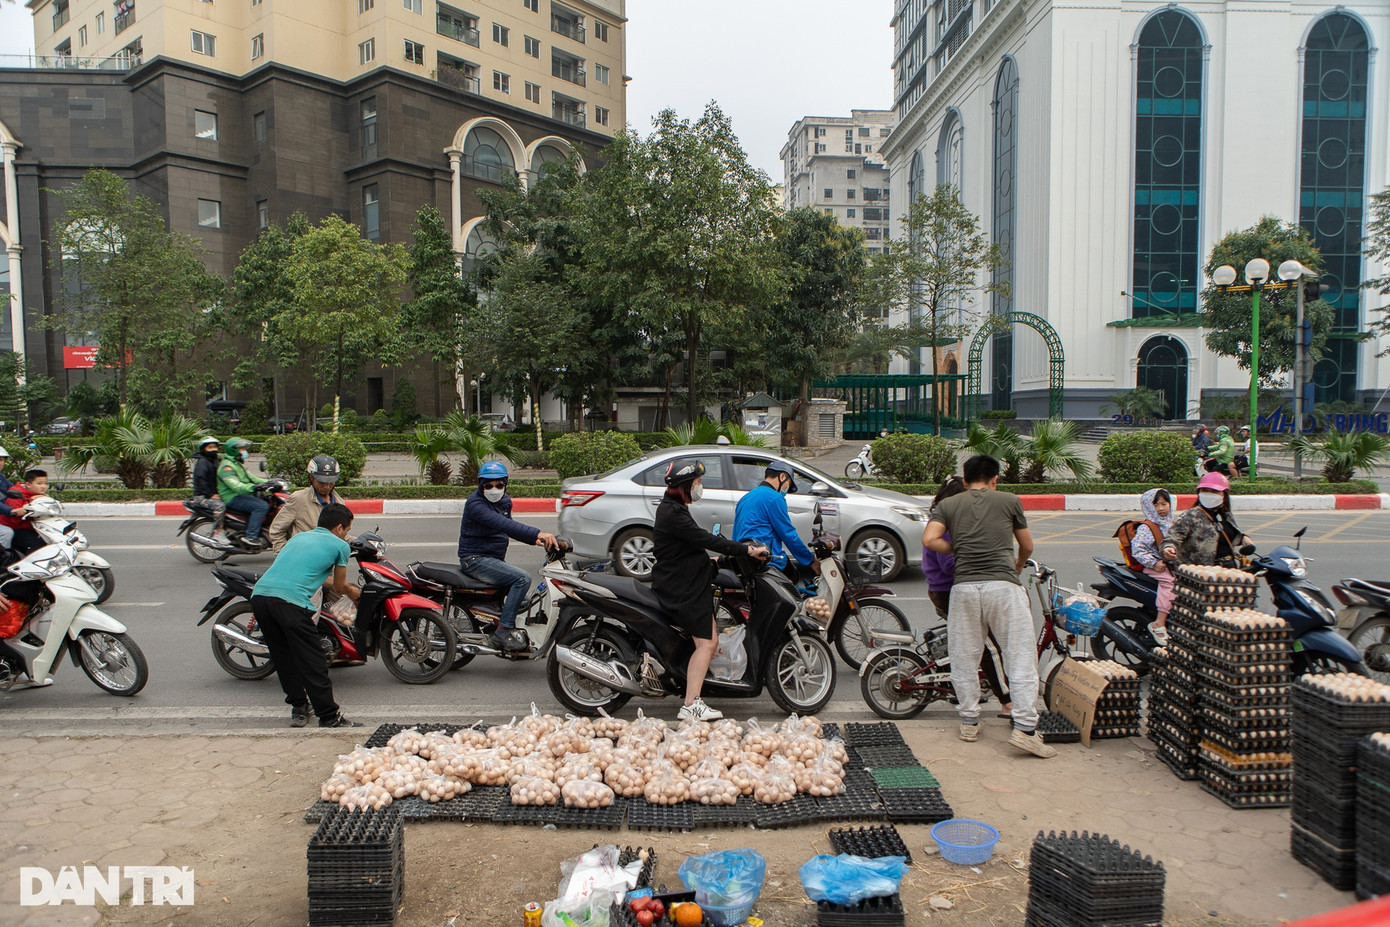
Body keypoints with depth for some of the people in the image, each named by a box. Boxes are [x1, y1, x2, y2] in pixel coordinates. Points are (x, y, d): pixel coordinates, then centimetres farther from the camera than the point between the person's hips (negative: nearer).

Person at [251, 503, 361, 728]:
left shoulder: (299, 537, 30)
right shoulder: (340, 545, 12)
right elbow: (339, 587, 24)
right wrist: (352, 593, 44)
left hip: (259, 594, 7)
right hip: (290, 601, -7)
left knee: (284, 658, 20)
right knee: (312, 662, 1)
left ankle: (299, 708, 32)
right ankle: (329, 718, 7)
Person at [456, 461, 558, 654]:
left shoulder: (504, 502, 9)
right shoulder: (475, 504, -20)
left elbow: (510, 526, 22)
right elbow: (502, 524, -35)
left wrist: (535, 540, 3)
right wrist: (538, 533, -46)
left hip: (495, 558, 10)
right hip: (475, 559, -10)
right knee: (523, 578, -25)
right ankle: (503, 631, -23)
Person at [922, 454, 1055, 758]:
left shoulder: (948, 504, 13)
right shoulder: (1009, 500, 11)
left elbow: (929, 540, -2)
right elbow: (1027, 546, 22)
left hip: (964, 587, 2)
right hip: (1003, 585, -2)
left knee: (964, 657, 12)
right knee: (1021, 657, 3)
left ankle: (969, 722, 20)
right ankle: (1025, 728, -1)